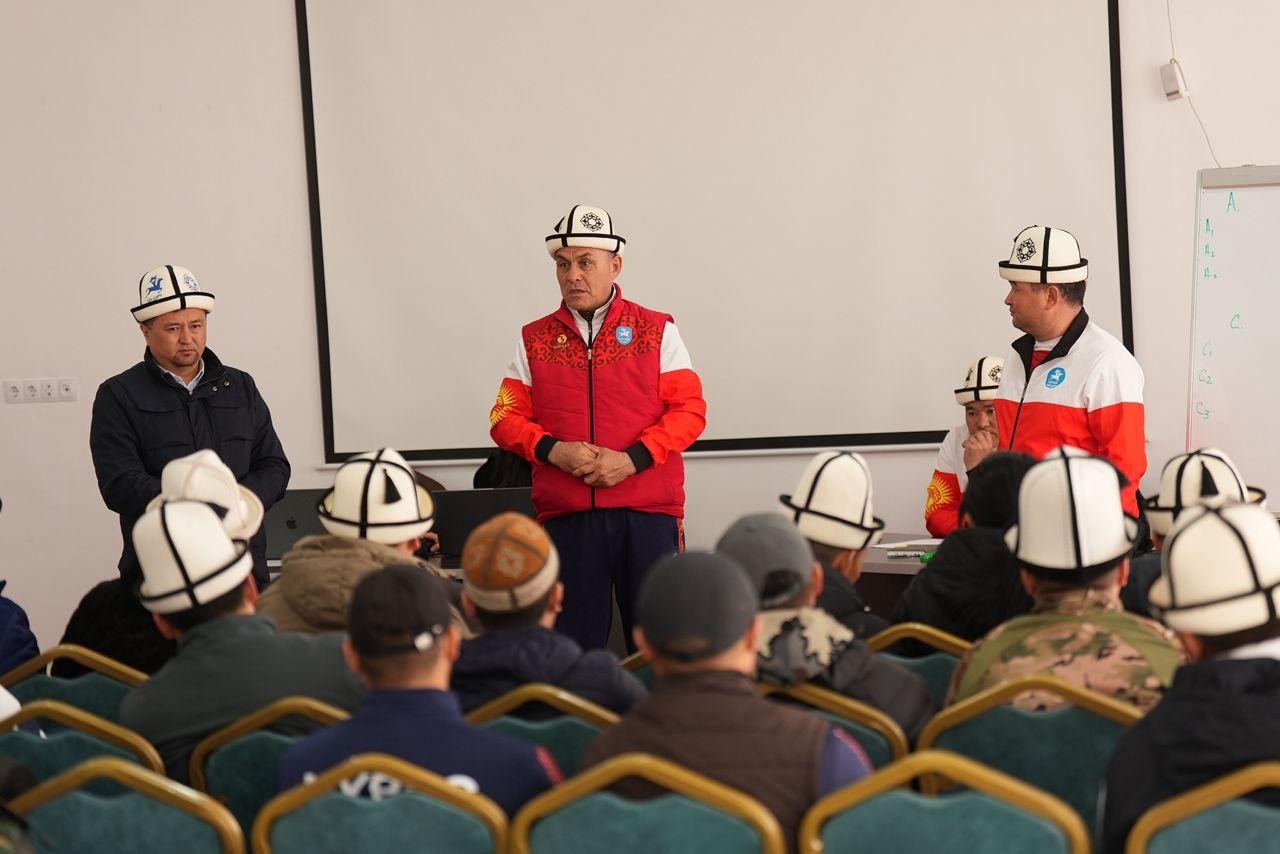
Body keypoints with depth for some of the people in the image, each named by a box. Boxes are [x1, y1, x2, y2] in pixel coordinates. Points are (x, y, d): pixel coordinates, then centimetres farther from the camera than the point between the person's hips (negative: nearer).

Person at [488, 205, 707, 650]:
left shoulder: (657, 331, 7)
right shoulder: (534, 340, 12)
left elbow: (691, 409, 0)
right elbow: (505, 417, 9)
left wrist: (632, 459, -13)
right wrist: (552, 450, -10)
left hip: (648, 513, -1)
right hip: (565, 516, 2)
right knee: (574, 645, 3)